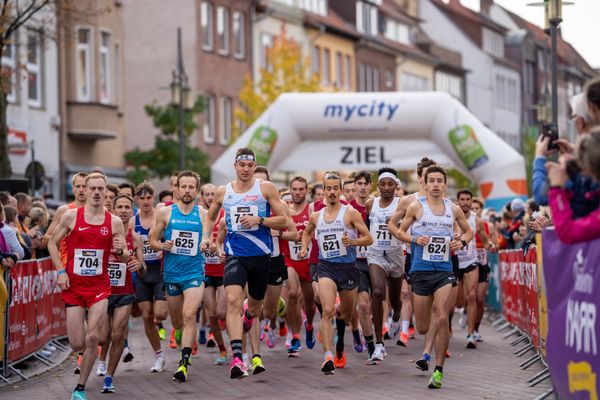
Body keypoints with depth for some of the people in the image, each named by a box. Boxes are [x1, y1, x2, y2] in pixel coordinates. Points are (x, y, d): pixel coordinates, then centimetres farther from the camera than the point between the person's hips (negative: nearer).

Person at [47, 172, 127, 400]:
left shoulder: (114, 222, 1)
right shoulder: (71, 216, -2)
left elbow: (123, 256, 8)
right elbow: (53, 243, 5)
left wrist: (120, 250, -16)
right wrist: (61, 271, -6)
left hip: (99, 286, 0)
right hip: (73, 286, 0)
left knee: (92, 338, -13)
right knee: (77, 345, -1)